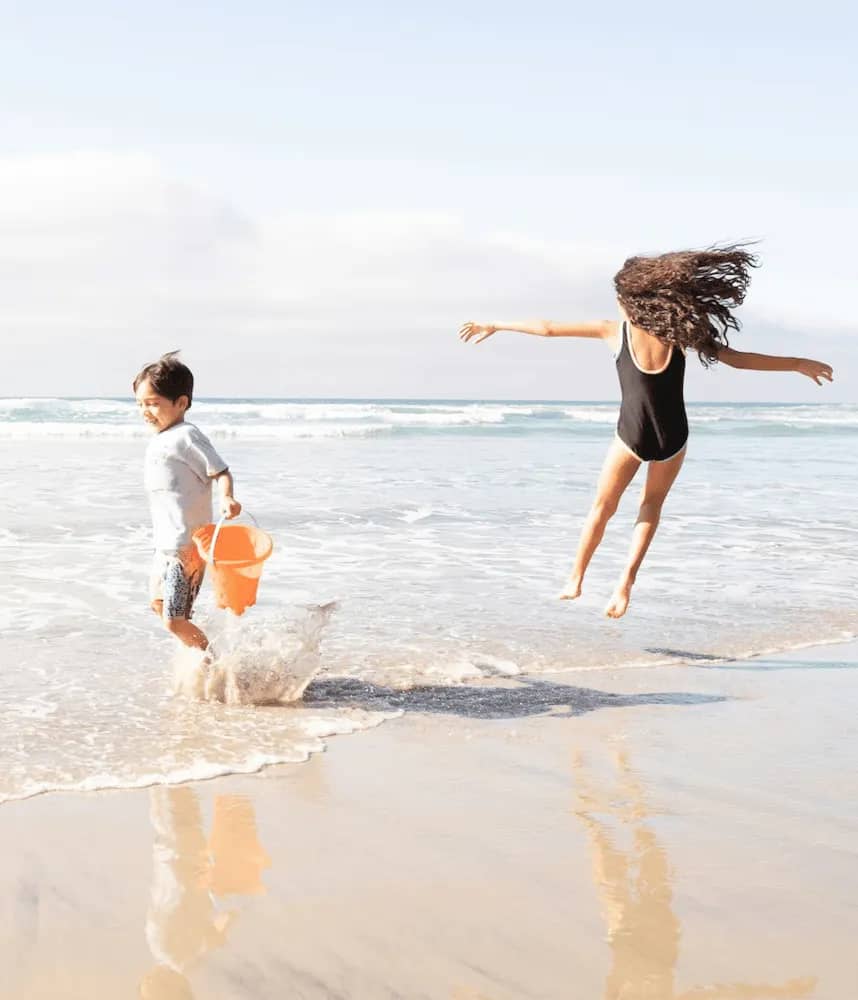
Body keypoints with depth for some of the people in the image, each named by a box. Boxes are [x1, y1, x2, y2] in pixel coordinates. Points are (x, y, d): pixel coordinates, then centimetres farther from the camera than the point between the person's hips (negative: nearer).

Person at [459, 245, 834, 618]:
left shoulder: (615, 331, -4)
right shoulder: (680, 333, -2)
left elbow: (547, 328, -1)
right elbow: (739, 359, 0)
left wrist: (493, 326, 9)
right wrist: (799, 364, 10)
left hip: (632, 436, -1)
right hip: (672, 438, 2)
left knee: (602, 507, 20)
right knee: (652, 504, 23)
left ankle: (575, 580, 24)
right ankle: (627, 580, 6)